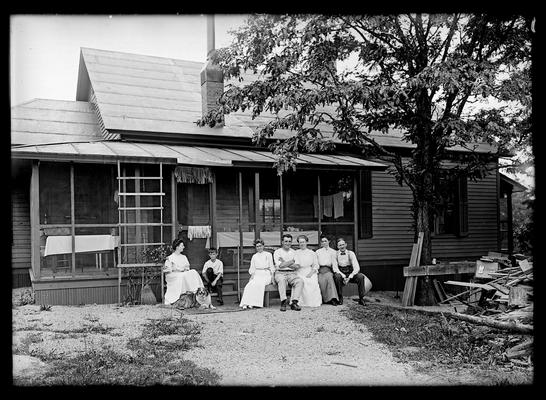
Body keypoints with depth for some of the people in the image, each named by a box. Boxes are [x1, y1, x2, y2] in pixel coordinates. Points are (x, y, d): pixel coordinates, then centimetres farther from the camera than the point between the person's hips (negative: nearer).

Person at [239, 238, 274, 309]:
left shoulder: (268, 255, 14)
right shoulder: (254, 256, 19)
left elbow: (271, 266, 12)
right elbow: (252, 268, 17)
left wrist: (272, 276, -1)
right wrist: (252, 274, -3)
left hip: (266, 274, -2)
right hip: (257, 274, 2)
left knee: (259, 284, -33)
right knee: (250, 285, -29)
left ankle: (252, 303, -34)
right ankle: (245, 303, -37)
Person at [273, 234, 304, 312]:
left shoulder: (294, 252, 16)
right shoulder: (277, 252, 8)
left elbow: (296, 266, 5)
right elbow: (280, 265, -7)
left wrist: (284, 263, -6)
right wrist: (292, 261, -2)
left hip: (292, 273, 3)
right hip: (280, 273, -2)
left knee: (300, 281, -28)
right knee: (282, 280, -37)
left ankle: (294, 302, -34)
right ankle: (283, 302, -37)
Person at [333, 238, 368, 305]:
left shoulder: (351, 253, -3)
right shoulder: (335, 254, -3)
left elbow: (357, 268, -10)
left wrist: (349, 277, -23)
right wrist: (343, 276, -21)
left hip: (351, 274, 1)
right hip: (341, 274, -1)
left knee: (361, 276, -29)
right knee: (337, 276, -35)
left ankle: (361, 298, -18)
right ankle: (340, 298, -21)